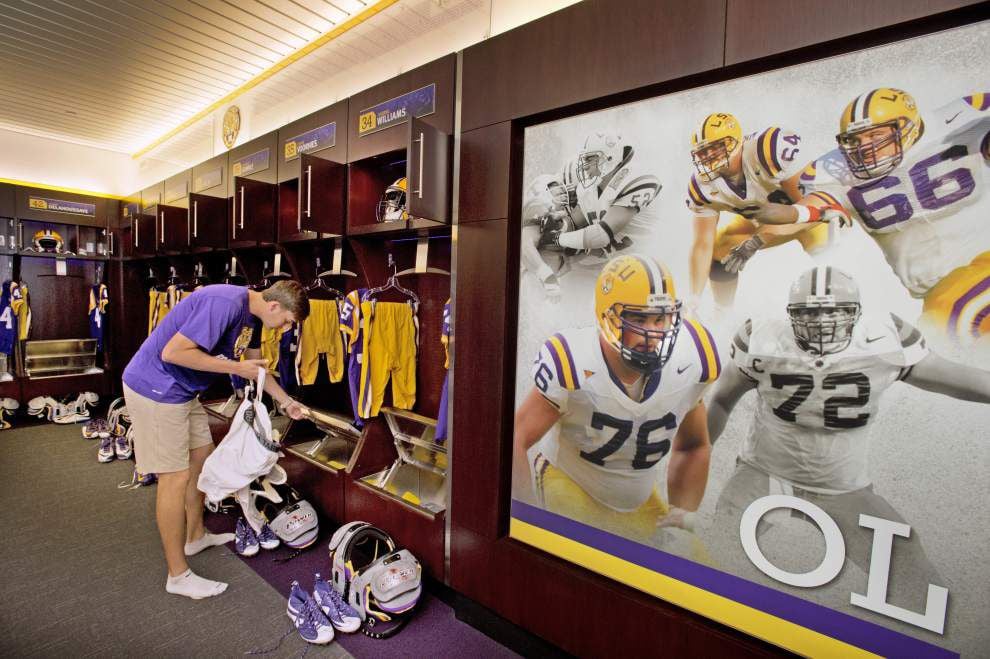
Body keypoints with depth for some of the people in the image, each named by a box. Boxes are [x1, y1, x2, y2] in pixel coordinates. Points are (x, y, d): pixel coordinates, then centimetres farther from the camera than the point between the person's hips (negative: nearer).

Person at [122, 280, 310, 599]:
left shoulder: (251, 314, 3)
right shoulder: (225, 304, -28)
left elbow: (255, 365, 15)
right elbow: (172, 352, -30)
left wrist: (286, 402, 16)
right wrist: (235, 367, -23)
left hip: (183, 390, 10)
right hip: (155, 388, -10)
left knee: (202, 456, 18)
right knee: (176, 477, -4)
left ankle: (195, 536, 38)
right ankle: (178, 575, 11)